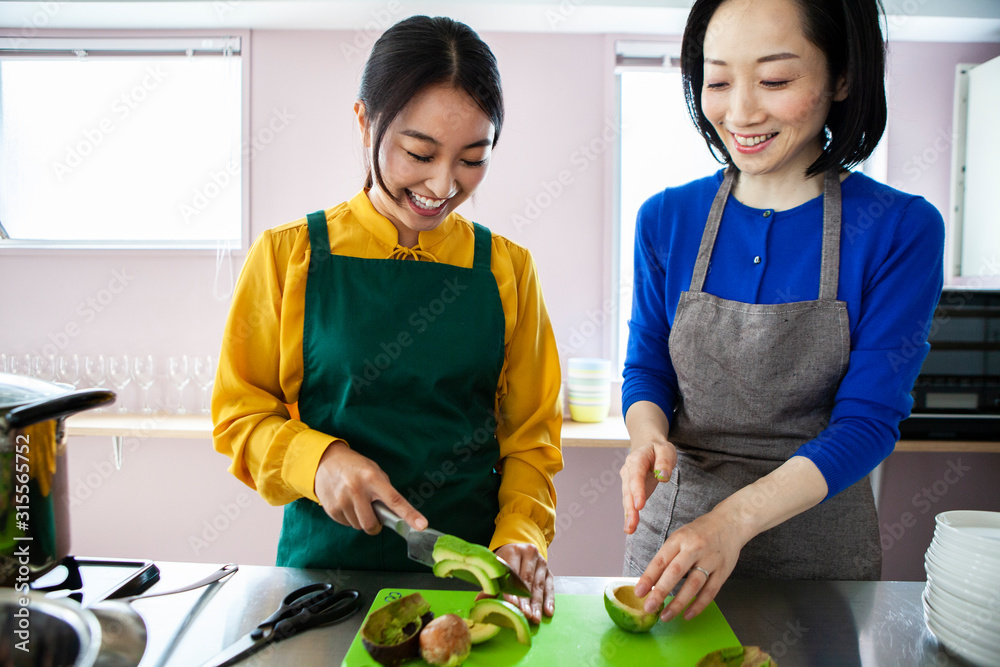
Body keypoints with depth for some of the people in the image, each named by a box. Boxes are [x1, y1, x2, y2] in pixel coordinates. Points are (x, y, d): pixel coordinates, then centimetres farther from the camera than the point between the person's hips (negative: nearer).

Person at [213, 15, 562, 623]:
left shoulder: (508, 269, 1)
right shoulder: (288, 255, -3)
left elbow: (531, 434, 3)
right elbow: (240, 414, 2)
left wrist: (520, 535, -12)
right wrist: (318, 458, -16)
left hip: (470, 567, 1)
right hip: (326, 558, 0)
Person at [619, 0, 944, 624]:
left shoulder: (902, 229, -11)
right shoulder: (667, 219, -4)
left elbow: (868, 420, -15)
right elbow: (646, 367, 3)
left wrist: (737, 516, -29)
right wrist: (648, 436, -20)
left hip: (819, 544, -1)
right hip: (675, 526, 2)